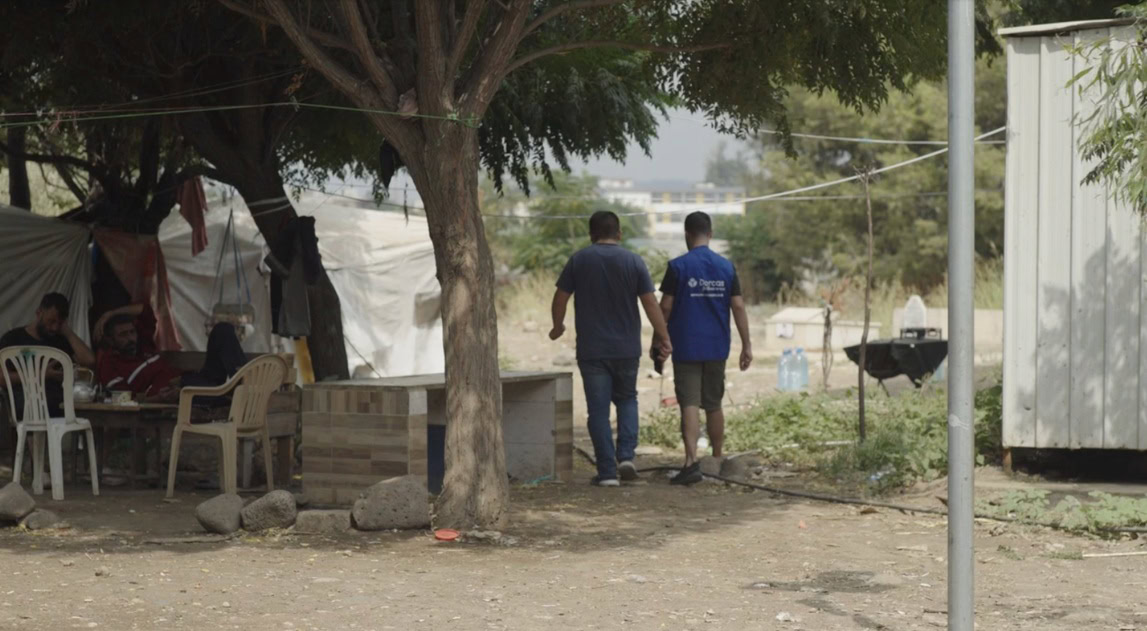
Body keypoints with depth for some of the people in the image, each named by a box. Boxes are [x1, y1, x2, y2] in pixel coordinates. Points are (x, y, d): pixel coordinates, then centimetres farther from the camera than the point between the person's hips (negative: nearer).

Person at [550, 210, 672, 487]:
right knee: (627, 399, 19)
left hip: (591, 350, -1)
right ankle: (626, 455, 1)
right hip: (627, 348, 1)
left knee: (598, 409, 3)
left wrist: (558, 326, 18)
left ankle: (607, 471, 0)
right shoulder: (633, 262, -2)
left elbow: (560, 297, 1)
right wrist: (665, 339, 1)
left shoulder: (579, 260, -2)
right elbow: (650, 303, -5)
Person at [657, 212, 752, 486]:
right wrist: (746, 344, 4)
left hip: (686, 347, -4)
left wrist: (657, 340, 4)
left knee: (690, 404, -7)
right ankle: (717, 461, 24)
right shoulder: (726, 267, 3)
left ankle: (692, 461, -22)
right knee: (713, 404, 15)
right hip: (717, 348, 4)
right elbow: (738, 306, 0)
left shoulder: (678, 266, -7)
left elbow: (665, 307, -7)